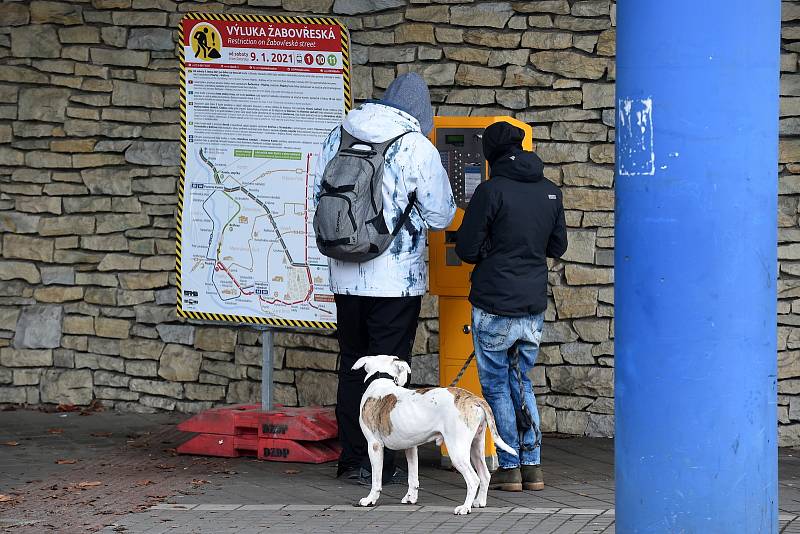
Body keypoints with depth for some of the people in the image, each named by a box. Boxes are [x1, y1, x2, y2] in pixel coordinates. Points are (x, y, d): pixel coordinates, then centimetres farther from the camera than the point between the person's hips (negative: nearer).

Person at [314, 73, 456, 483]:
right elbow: (440, 217, -5)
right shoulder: (418, 149, -11)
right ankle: (379, 464, 4)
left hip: (345, 276, 5)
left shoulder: (338, 137, 4)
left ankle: (351, 458, 19)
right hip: (396, 279, -4)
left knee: (352, 364, 15)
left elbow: (318, 193, 12)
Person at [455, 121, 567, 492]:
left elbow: (467, 249, -10)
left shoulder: (491, 191, -13)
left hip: (494, 308, -5)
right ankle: (533, 466, 14)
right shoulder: (550, 192, 4)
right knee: (521, 382, 18)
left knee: (496, 385, 6)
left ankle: (509, 468, 6)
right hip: (534, 308, 5)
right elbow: (558, 246, 15)